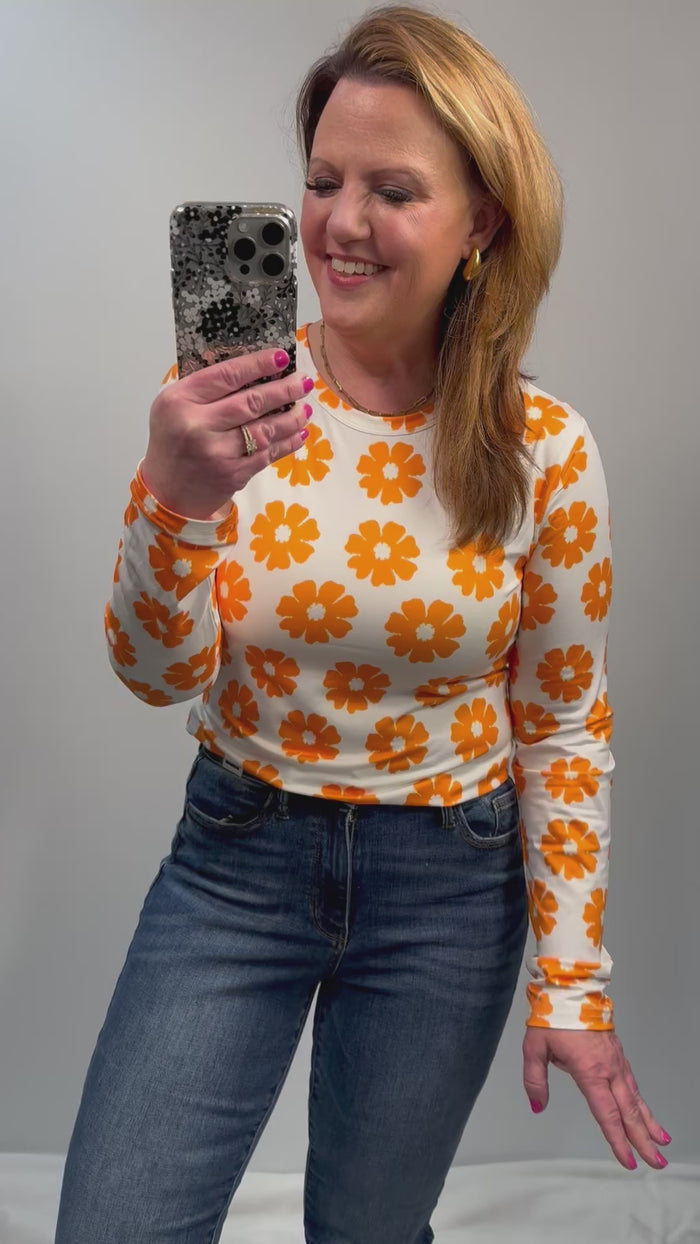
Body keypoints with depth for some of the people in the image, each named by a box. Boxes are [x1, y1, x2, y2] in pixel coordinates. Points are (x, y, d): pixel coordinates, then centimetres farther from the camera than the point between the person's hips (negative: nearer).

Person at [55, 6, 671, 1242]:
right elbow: (158, 674, -13)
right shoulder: (223, 399, -11)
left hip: (448, 891, 0)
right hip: (237, 858, 0)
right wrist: (178, 498, -33)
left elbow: (564, 727, -3)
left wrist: (570, 980, -2)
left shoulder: (545, 449, -11)